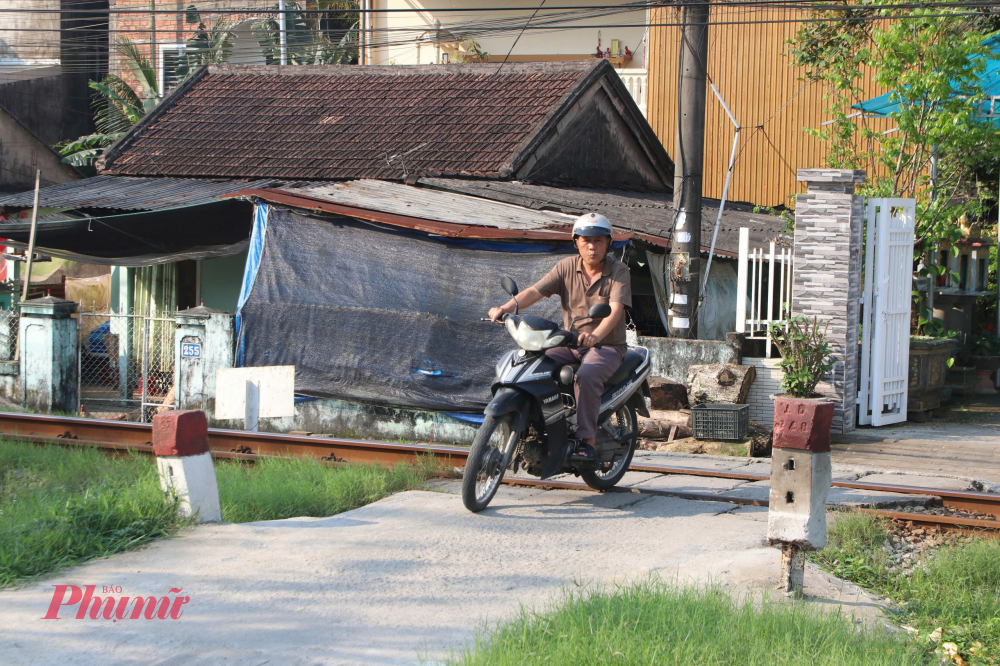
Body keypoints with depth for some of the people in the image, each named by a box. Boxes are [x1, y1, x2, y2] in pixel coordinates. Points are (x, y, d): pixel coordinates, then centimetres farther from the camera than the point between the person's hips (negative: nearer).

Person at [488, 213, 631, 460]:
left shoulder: (618, 272, -7)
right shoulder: (567, 267, 4)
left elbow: (616, 309, -23)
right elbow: (535, 291, -6)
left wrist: (595, 335, -44)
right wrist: (507, 307, -27)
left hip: (607, 345, -4)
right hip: (570, 342, 4)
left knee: (587, 375, -35)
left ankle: (587, 441, -30)